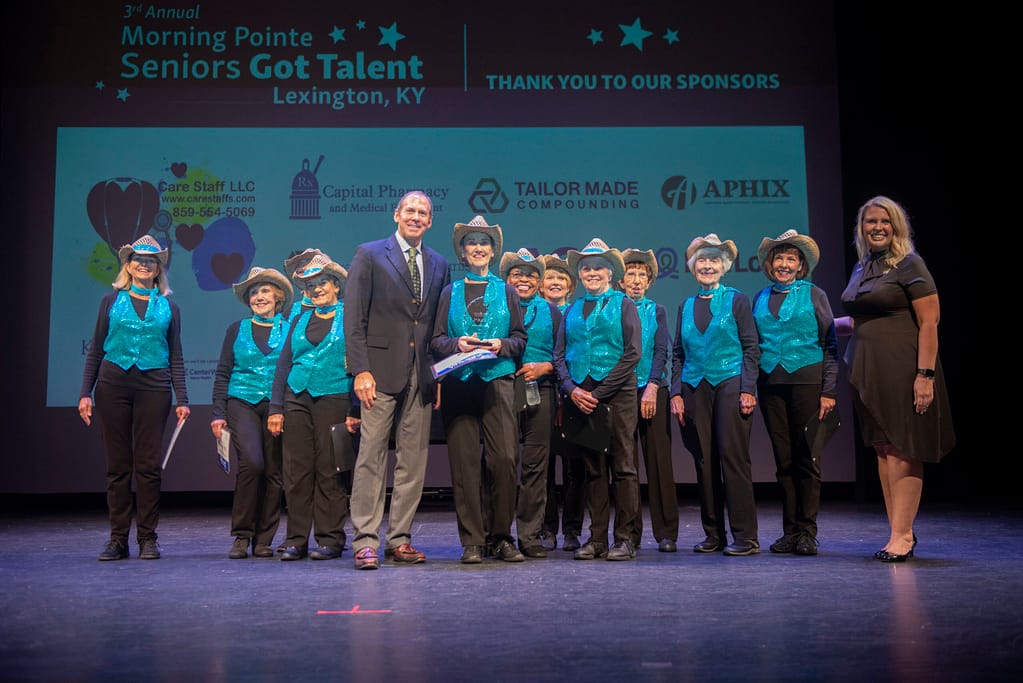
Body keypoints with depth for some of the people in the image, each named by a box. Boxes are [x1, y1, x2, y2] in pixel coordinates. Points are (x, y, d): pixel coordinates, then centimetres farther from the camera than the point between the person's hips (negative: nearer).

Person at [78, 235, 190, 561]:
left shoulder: (169, 308, 11)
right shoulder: (111, 301, 10)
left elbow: (176, 358, 10)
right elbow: (96, 350, 10)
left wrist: (182, 399, 3)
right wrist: (86, 393, 2)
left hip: (154, 388, 0)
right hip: (113, 386, 0)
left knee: (148, 464, -1)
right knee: (117, 464, 2)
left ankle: (148, 538, 7)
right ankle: (118, 539, 9)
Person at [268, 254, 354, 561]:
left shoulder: (348, 318, 3)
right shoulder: (300, 320, 15)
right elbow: (284, 364, 15)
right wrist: (276, 408, 6)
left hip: (333, 399, -4)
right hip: (297, 400, 4)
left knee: (330, 472, -2)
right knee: (296, 471, 2)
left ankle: (330, 539, 6)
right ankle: (296, 540, 9)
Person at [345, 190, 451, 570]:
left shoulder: (439, 265, 15)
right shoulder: (370, 255, 4)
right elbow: (354, 318, -2)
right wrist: (361, 369, -11)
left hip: (422, 374, 4)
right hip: (382, 369, -4)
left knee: (413, 460, 5)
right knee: (371, 455, -4)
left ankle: (399, 539, 13)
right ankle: (366, 541, 1)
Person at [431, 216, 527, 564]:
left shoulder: (506, 291, 16)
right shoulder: (450, 292, 16)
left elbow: (520, 337, 12)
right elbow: (436, 339, 11)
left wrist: (501, 346, -8)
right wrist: (458, 344, -9)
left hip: (498, 380, 0)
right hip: (458, 383, 1)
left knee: (504, 458, -10)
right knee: (464, 461, -3)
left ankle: (500, 536, 3)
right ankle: (471, 540, 3)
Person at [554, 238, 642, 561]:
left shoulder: (623, 305, 4)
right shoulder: (572, 310, 16)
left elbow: (633, 352, -5)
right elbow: (559, 355, 13)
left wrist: (599, 392, -10)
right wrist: (571, 389, -6)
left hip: (617, 393, -3)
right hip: (581, 396, 4)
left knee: (623, 465, -3)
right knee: (593, 468, 6)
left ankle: (625, 538, 3)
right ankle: (596, 538, 10)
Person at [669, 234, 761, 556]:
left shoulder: (737, 300, 4)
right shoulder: (686, 306, 15)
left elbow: (751, 347, 0)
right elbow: (678, 353, 14)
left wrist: (748, 390, -10)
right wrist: (676, 393, 4)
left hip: (730, 384, -4)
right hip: (695, 389, 4)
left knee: (733, 457, -9)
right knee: (704, 461, 4)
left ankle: (745, 536, -4)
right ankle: (713, 534, 12)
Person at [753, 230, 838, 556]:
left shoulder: (813, 294, 5)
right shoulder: (760, 298, 13)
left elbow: (830, 344, 2)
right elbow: (753, 345, 15)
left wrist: (829, 391, -6)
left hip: (806, 381, -3)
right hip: (770, 385, 3)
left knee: (806, 459, -2)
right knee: (783, 460, 5)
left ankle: (807, 532, 5)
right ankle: (789, 531, 12)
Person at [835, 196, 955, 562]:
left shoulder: (909, 265, -6)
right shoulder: (861, 268, 15)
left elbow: (929, 323, -12)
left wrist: (926, 374, -19)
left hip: (903, 369, -7)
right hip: (868, 370, 7)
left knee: (903, 451, -4)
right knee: (883, 449, 8)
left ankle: (902, 535, 0)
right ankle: (899, 532, 15)